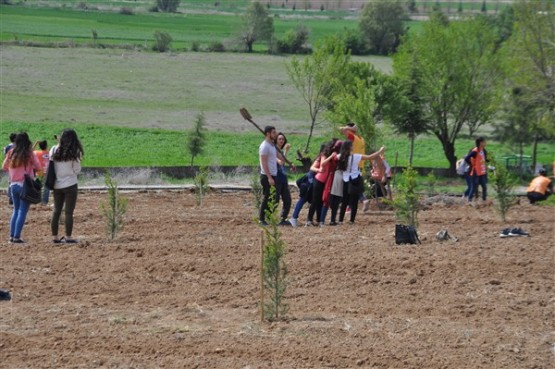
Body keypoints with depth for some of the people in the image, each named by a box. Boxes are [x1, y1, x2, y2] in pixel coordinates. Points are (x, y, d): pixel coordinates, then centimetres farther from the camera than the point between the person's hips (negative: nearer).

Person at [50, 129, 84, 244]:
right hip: (70, 184, -4)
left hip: (57, 185, 4)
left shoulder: (54, 150, -2)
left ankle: (55, 237, 14)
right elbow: (77, 170, -5)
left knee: (56, 211, 12)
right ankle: (68, 237, 0)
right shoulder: (74, 152, -10)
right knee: (69, 212, 1)